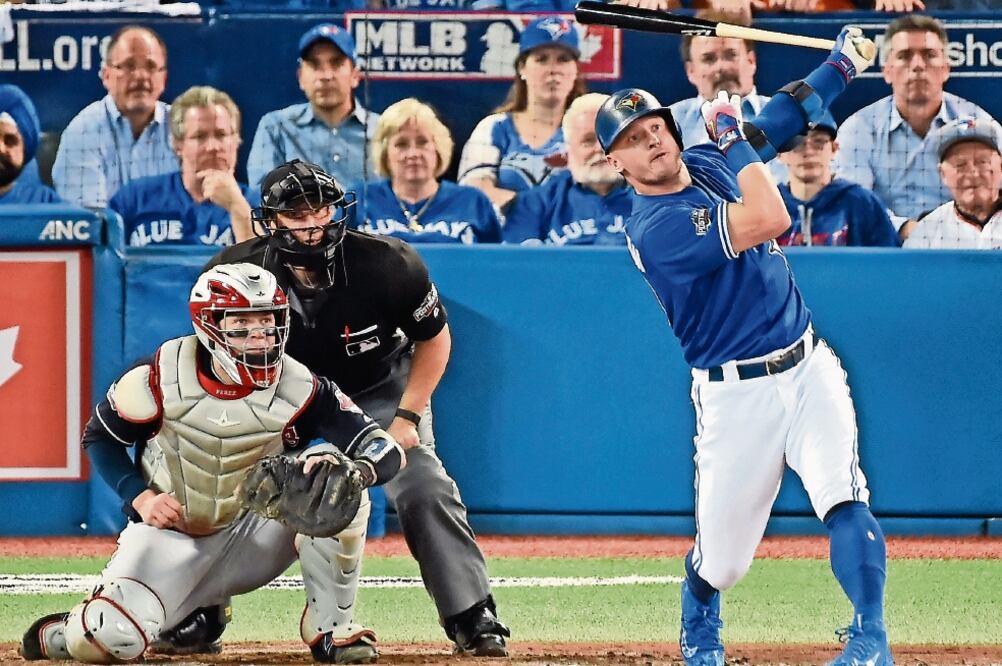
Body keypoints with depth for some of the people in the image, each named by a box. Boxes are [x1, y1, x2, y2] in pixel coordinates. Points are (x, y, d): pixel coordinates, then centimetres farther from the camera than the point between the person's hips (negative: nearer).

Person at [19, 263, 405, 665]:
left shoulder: (299, 389, -16)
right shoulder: (164, 378, -15)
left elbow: (387, 453, -20)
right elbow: (99, 436, 2)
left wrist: (350, 472, -43)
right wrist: (139, 497, -13)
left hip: (254, 537, 1)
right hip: (169, 529, -1)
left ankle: (331, 629, -13)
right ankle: (67, 632, 13)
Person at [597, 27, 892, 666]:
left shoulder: (707, 161, 6)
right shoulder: (655, 229, -20)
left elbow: (788, 115, 25)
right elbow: (771, 220, -28)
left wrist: (843, 62, 20)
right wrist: (736, 137, -17)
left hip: (808, 367, 5)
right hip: (736, 393, -5)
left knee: (846, 501, -18)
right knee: (722, 550, 4)